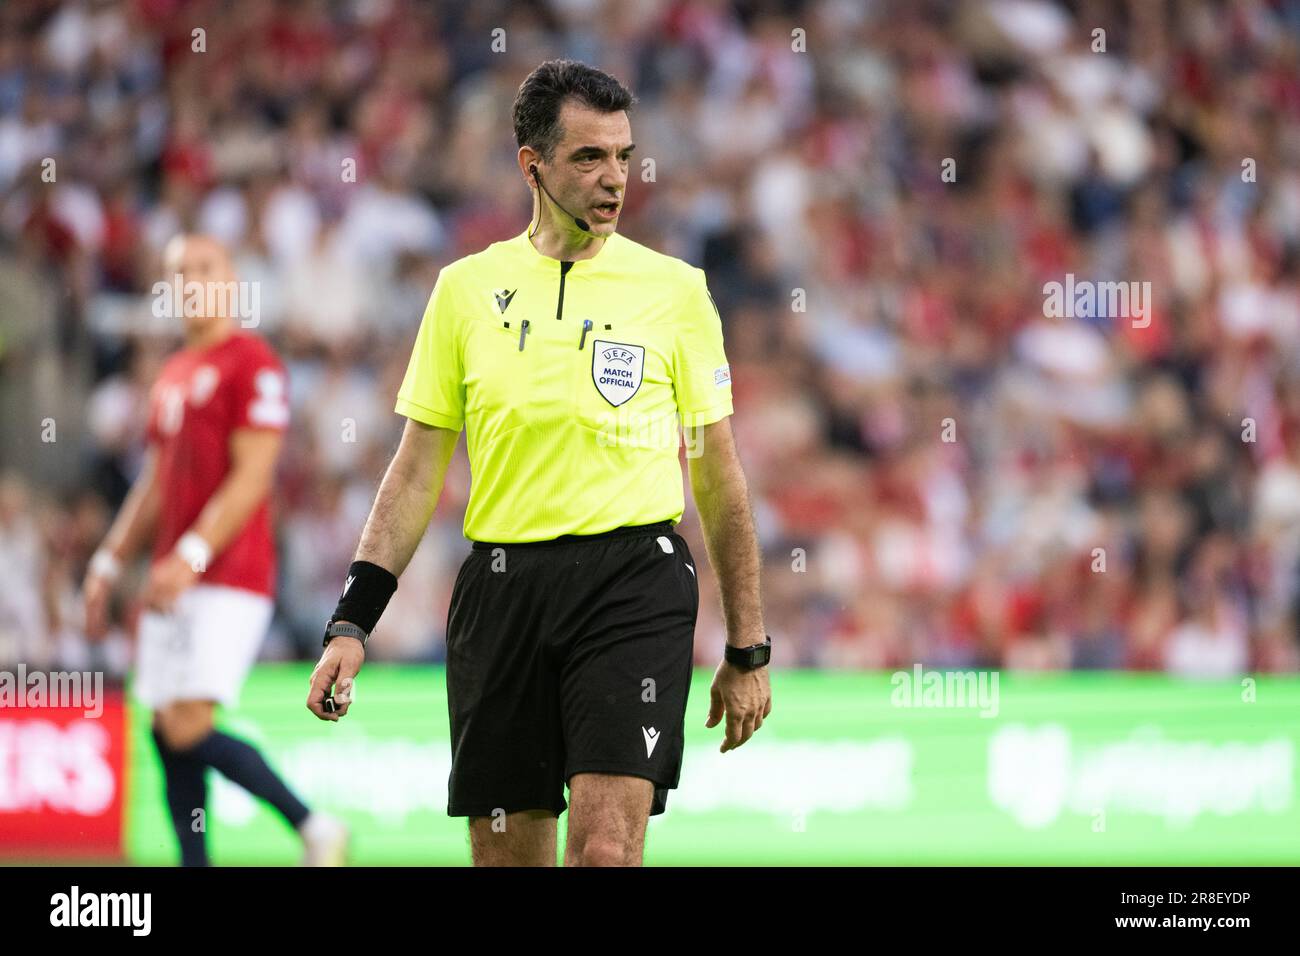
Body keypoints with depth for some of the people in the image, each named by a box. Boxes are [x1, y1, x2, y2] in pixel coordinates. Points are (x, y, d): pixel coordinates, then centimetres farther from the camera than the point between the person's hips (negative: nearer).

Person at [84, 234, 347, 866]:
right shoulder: (172, 376, 19)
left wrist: (193, 556, -22)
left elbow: (252, 477, -15)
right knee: (166, 733, 3)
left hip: (228, 579, -9)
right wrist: (109, 563, 19)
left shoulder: (253, 364, -7)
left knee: (187, 729, -16)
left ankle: (314, 828, -4)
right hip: (175, 578, 9)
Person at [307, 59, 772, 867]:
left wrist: (747, 651, 6)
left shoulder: (674, 287, 3)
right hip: (501, 582, 2)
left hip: (633, 586, -2)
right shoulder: (467, 288, 8)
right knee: (506, 851, 5)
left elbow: (720, 479, 7)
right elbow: (418, 471, 10)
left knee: (606, 848, -16)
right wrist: (352, 622, 2)